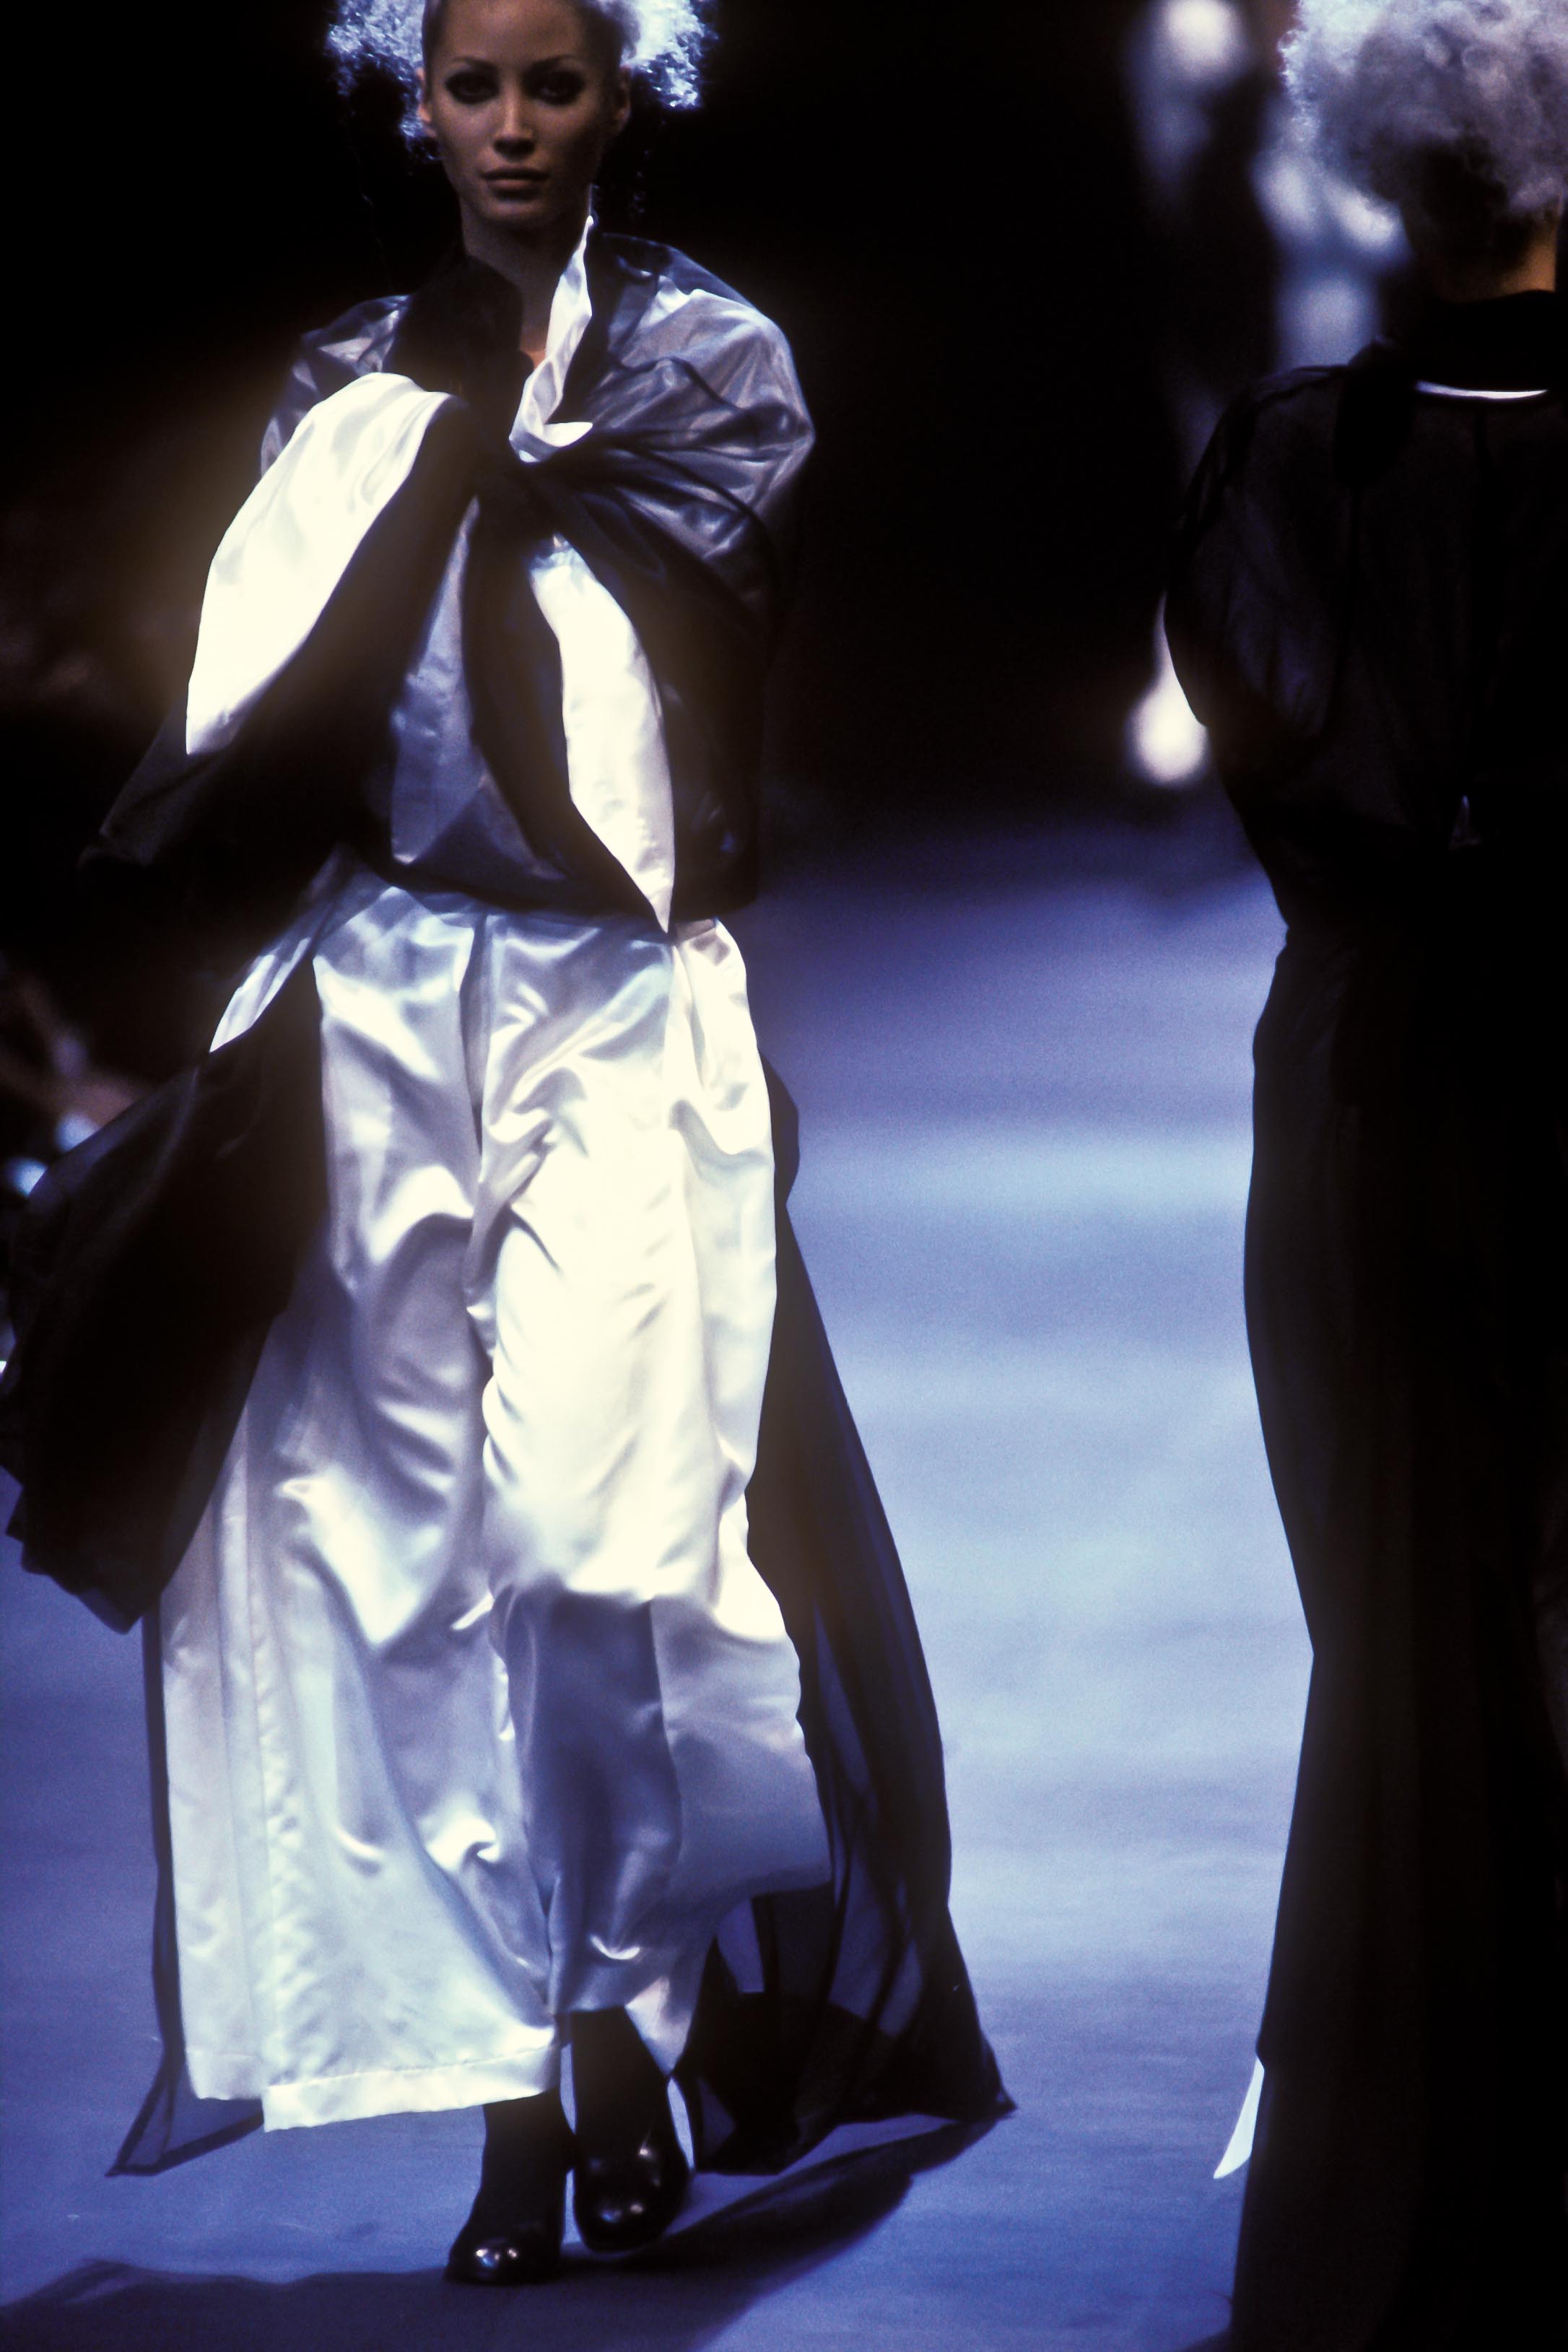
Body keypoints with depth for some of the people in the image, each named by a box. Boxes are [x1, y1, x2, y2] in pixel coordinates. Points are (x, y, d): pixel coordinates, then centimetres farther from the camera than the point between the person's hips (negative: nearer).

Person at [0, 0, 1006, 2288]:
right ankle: (511, 2092, 4)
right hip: (377, 1007, 3)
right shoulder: (349, 381, 16)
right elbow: (261, 703, 10)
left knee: (599, 1536, -14)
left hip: (618, 1006, -3)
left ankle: (631, 2029, 3)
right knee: (417, 1553, -1)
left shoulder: (709, 358, 7)